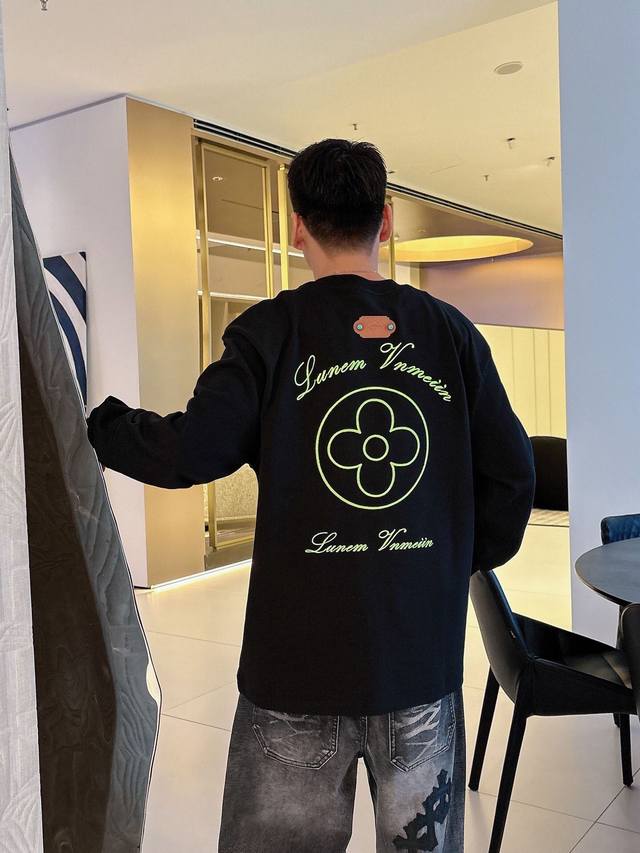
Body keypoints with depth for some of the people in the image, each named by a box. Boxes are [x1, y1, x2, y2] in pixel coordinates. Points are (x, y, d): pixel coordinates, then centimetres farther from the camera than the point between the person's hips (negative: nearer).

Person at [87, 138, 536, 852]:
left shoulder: (271, 331, -8)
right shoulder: (451, 331, 1)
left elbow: (189, 452, -16)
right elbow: (511, 473, 0)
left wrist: (93, 424, 3)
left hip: (298, 657, -2)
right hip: (425, 653, 3)